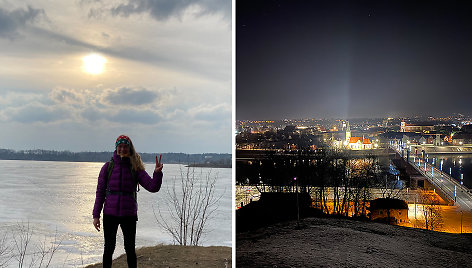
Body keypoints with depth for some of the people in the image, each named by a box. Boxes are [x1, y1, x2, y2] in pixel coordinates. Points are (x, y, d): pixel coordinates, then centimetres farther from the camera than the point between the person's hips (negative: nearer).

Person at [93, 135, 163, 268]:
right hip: (110, 214, 0)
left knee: (130, 249, 5)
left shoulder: (135, 168, 0)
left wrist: (157, 173, -27)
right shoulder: (108, 167, 1)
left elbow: (152, 187, -8)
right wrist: (96, 215, 1)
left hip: (129, 215, 0)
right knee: (109, 248, 8)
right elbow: (100, 191, 4)